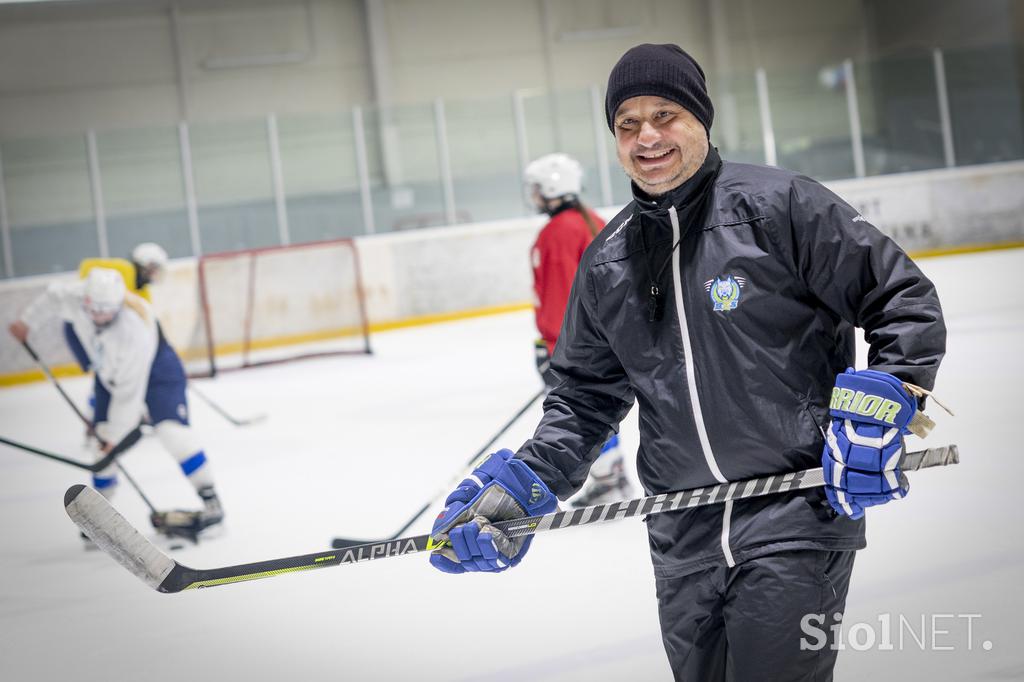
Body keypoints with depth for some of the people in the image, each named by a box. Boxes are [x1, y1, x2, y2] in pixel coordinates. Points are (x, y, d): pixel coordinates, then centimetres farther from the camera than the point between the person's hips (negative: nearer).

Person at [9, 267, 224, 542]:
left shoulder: (135, 331, -41)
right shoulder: (75, 296, -27)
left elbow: (129, 390, -32)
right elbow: (53, 296, 0)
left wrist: (114, 433, -23)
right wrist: (26, 322, 10)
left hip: (155, 373, -6)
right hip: (109, 374, 6)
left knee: (171, 430, -24)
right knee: (102, 440, 3)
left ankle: (210, 503, -19)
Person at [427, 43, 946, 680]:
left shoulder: (778, 205, -7)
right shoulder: (605, 262, 10)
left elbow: (904, 298, -5)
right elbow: (586, 395, 15)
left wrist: (884, 402, -18)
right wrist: (522, 483, 2)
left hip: (800, 509, -6)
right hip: (684, 541, 6)